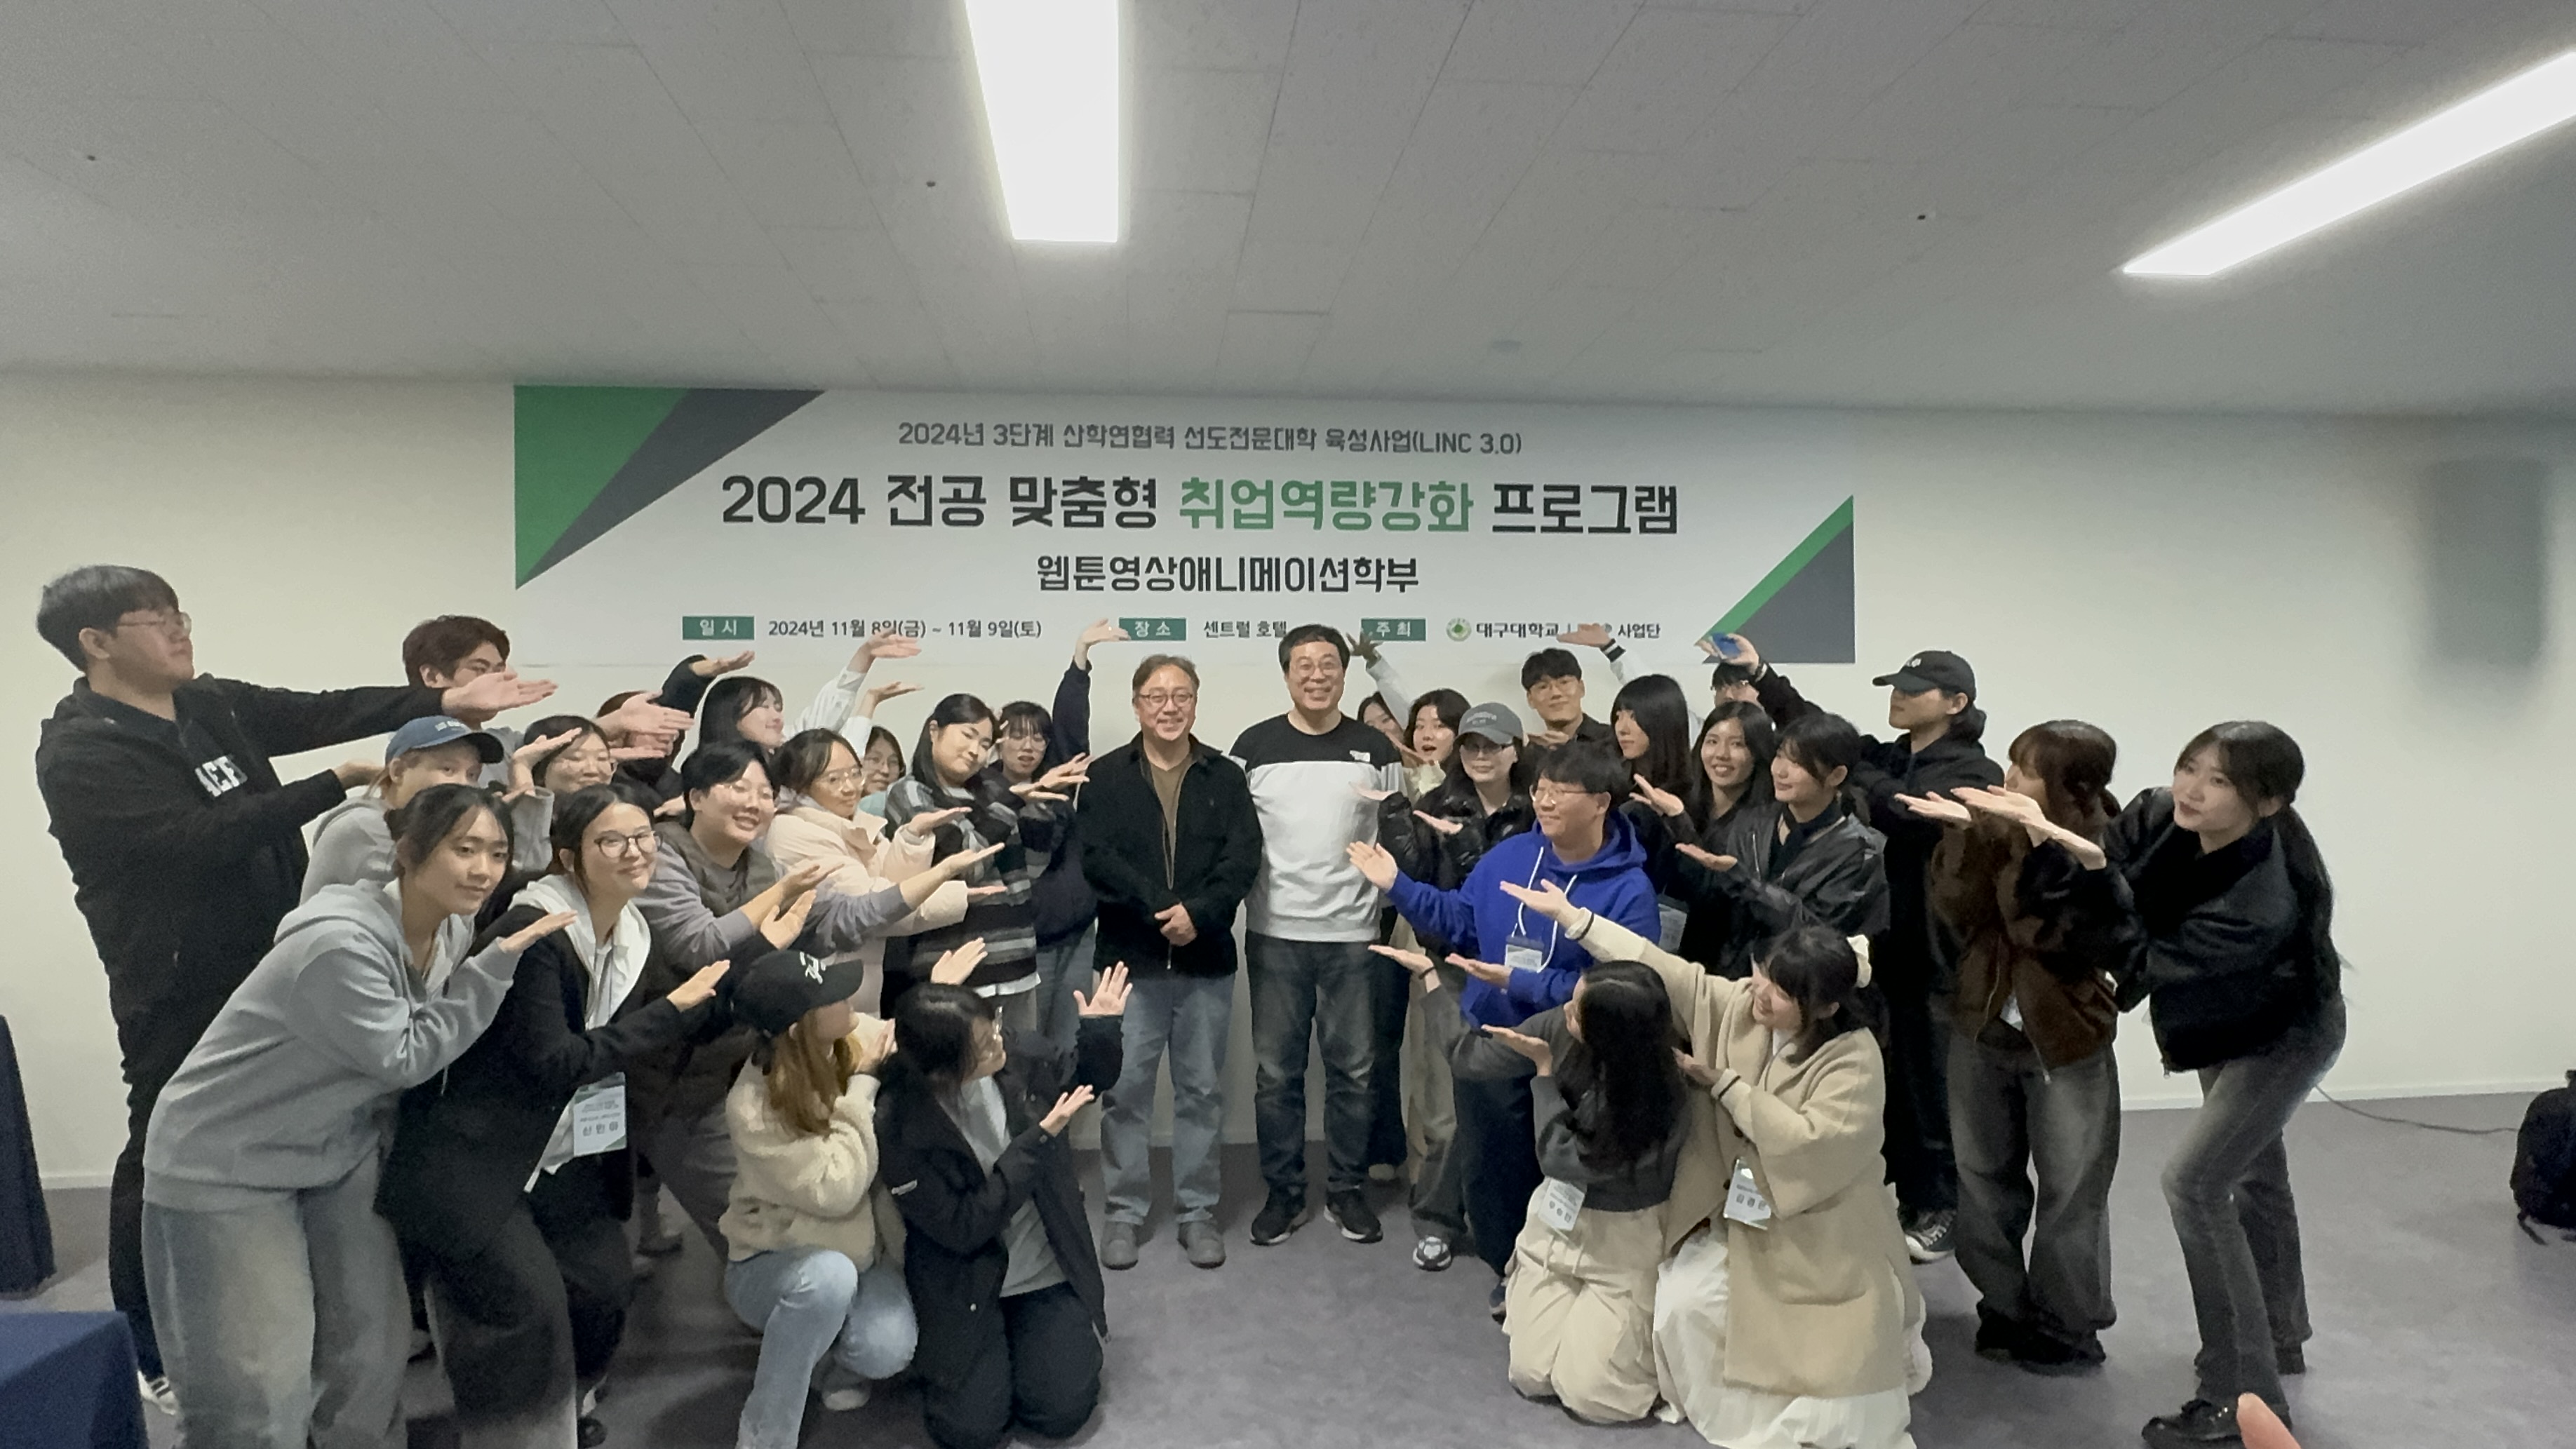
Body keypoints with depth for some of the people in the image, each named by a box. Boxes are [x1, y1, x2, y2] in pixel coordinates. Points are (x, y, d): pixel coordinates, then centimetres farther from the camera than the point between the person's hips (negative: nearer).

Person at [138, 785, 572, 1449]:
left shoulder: (454, 931, -6)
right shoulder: (340, 944, -31)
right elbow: (404, 1055, -24)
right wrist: (496, 965, -26)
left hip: (341, 1149, 7)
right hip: (225, 1165, -7)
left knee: (374, 1351, 9)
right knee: (260, 1393, -6)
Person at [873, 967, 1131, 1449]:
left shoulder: (1022, 1053, -14)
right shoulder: (898, 1125, -24)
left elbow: (1083, 1081, 9)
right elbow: (963, 1229, -22)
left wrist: (1100, 1029, -13)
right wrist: (1037, 1140, -26)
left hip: (1048, 1269, 3)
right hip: (965, 1285, -2)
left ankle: (1023, 1336, 24)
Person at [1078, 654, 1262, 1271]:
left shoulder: (1226, 777, 6)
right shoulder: (1106, 776, 2)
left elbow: (1243, 857, -4)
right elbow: (1097, 857, -10)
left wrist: (1199, 913, -19)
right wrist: (1159, 911, -19)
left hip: (1207, 958, 1)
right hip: (1130, 957, -1)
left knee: (1203, 1090, 9)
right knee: (1125, 1089, 5)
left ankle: (1196, 1211, 22)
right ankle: (1123, 1211, 19)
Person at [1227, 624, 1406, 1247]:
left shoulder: (1374, 747, 3)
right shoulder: (1255, 746, 1)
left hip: (1352, 934, 1)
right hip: (1274, 934, 0)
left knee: (1352, 1069, 8)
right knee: (1276, 1072, 7)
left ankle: (1348, 1191, 22)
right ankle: (1283, 1193, 20)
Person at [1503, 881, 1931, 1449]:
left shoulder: (1854, 1059, -22)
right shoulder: (1738, 1005, -8)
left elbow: (1810, 1143, -31)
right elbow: (1667, 972, -6)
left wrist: (1725, 1084, -22)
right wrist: (1573, 918, -8)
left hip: (1823, 1243, -5)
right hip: (1743, 1217, 5)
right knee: (1684, 1305, -13)